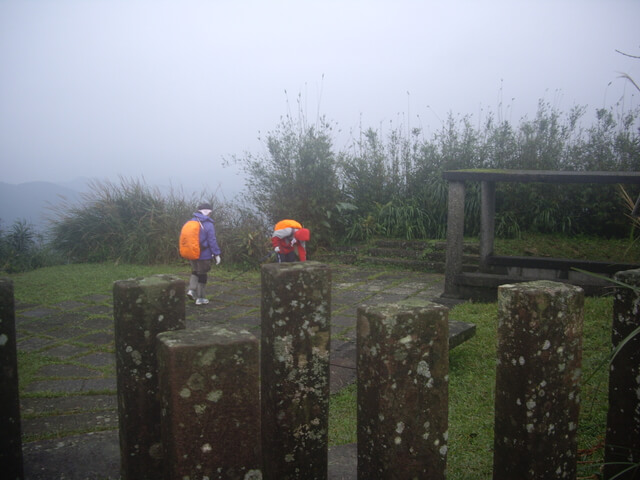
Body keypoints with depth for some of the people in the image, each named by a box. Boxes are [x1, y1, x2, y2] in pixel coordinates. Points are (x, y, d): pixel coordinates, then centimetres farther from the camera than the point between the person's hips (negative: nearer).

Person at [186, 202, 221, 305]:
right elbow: (212, 241, -15)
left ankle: (191, 289, 4)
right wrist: (217, 254, -8)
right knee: (202, 275, 6)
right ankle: (200, 298, 12)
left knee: (195, 271, 24)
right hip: (204, 255, -5)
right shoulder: (209, 225, -15)